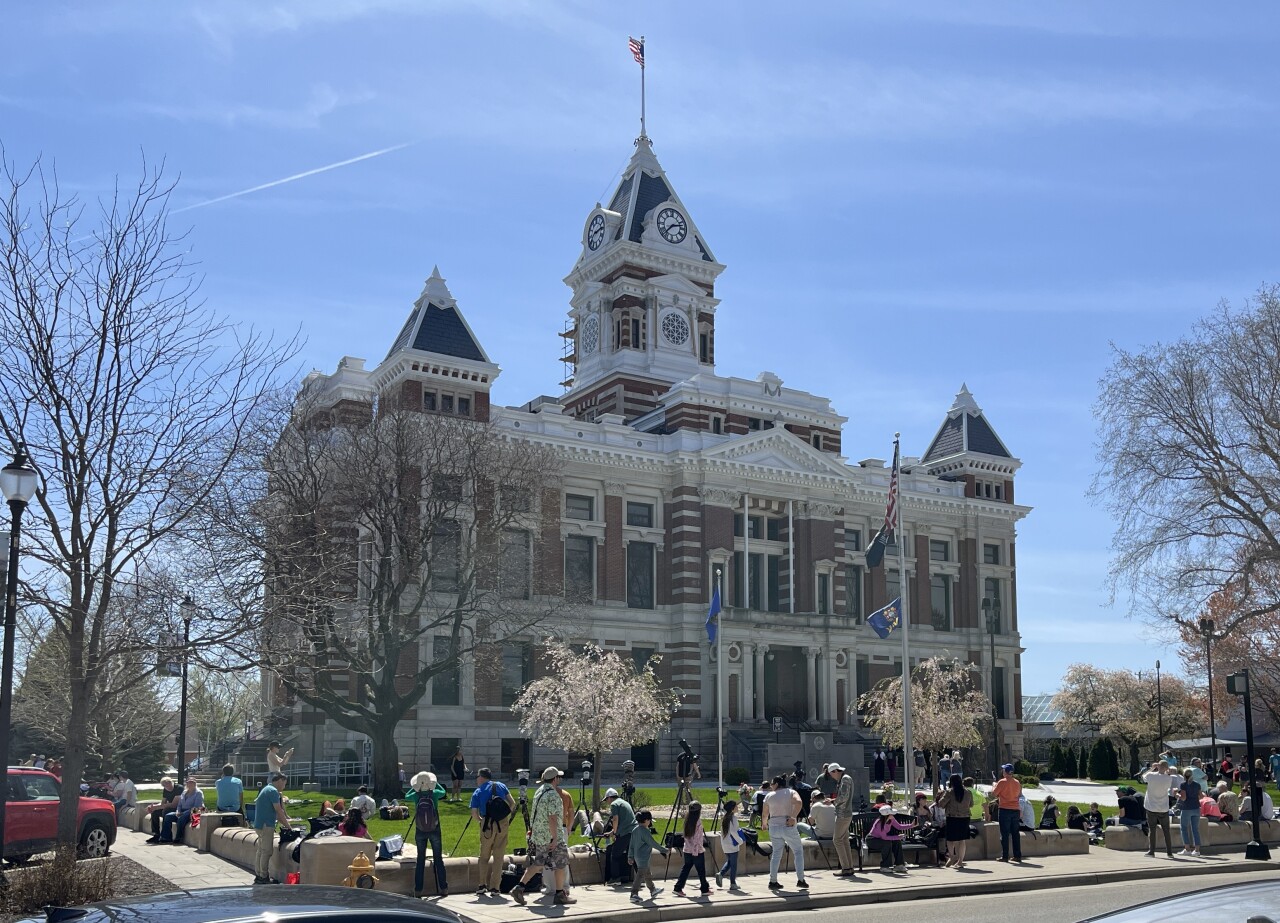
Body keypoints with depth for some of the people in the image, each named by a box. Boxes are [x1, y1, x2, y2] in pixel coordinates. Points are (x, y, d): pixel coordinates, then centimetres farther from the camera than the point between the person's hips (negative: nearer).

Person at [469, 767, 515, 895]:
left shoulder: (477, 793, 2)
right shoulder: (500, 786, 7)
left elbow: (474, 815, -3)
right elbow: (512, 803, 4)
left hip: (487, 824, -2)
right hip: (503, 824, 2)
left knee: (484, 856, 14)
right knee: (499, 856, 7)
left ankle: (482, 885, 11)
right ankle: (494, 887, 5)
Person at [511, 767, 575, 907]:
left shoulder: (539, 791, 10)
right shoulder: (553, 795, -19)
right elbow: (552, 818, -24)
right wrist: (555, 838, -23)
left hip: (537, 835, 9)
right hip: (550, 836, -9)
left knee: (537, 863, 14)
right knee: (560, 863, 5)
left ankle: (519, 887, 4)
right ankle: (560, 894, 10)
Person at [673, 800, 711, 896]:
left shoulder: (687, 820, 5)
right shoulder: (698, 821, -15)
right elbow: (697, 838, -17)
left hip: (687, 850, 6)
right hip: (697, 850, -6)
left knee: (685, 868, 8)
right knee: (701, 870, 7)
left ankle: (678, 888, 2)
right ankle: (705, 889, 18)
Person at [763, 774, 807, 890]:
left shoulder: (769, 796, 5)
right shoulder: (791, 793, 1)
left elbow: (765, 814, 11)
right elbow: (798, 802, -21)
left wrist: (765, 824, 31)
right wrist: (793, 817, -17)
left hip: (774, 827, 2)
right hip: (788, 827, -2)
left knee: (776, 853, 12)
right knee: (798, 851, 10)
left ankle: (773, 881, 8)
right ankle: (800, 880, 5)